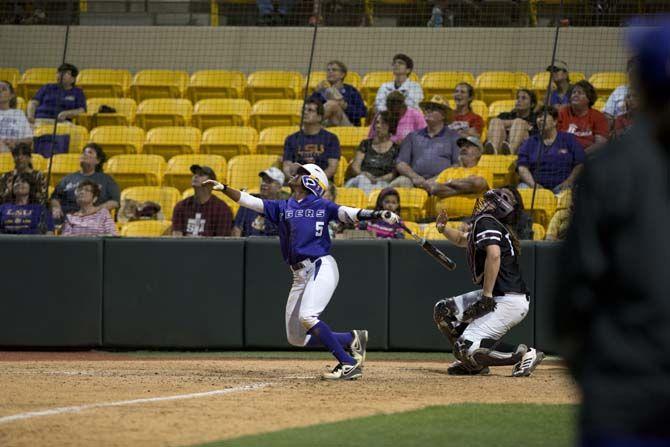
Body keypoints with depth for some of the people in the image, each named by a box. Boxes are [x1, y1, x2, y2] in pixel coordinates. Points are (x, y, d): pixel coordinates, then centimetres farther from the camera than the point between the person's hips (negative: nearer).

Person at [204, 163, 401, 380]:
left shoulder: (321, 206, 3)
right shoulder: (281, 207, 17)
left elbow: (348, 214, -8)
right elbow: (247, 200, 12)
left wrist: (380, 215, -23)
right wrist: (223, 188, 0)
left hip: (322, 267, -7)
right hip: (300, 276, 7)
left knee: (307, 316, -27)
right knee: (296, 337, 4)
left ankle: (349, 363, -20)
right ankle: (352, 339, 16)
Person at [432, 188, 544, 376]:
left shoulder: (486, 222, -10)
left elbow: (494, 254, -27)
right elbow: (462, 239, 40)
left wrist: (487, 295, -27)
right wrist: (443, 228, 21)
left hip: (508, 302, -10)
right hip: (496, 297, 10)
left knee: (466, 348, -17)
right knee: (443, 310, 15)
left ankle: (523, 354, -10)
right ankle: (474, 362, 16)